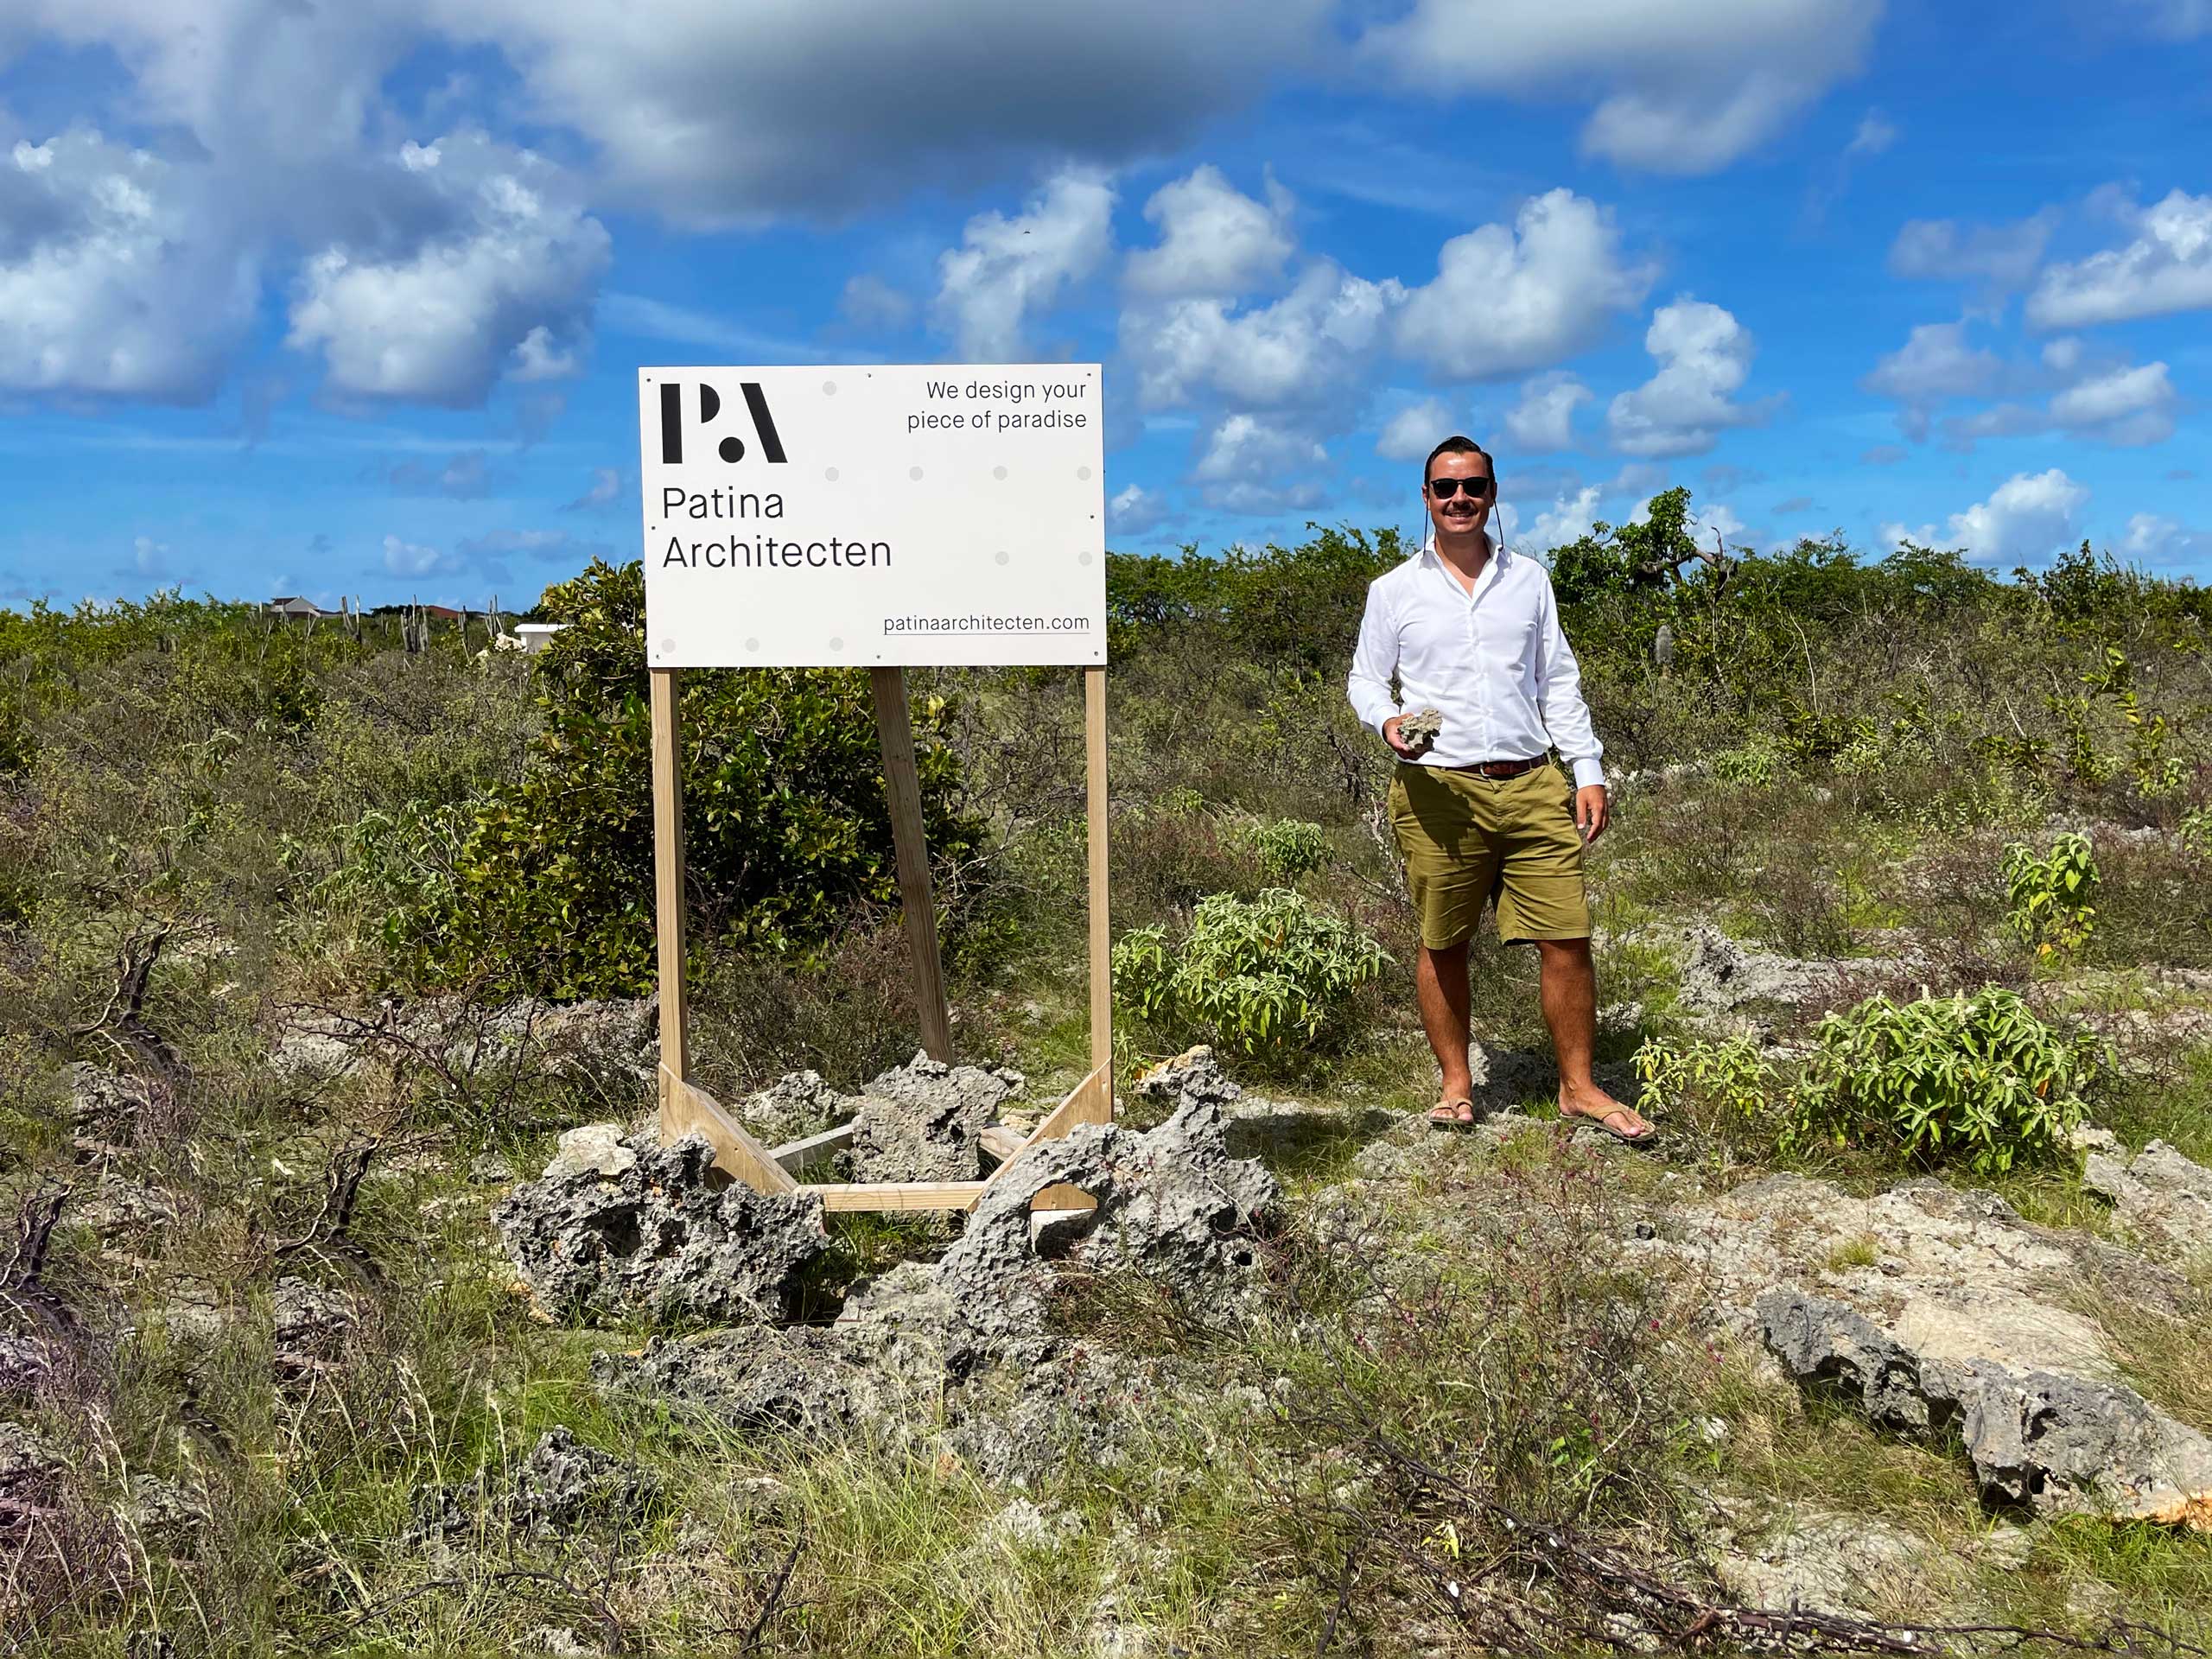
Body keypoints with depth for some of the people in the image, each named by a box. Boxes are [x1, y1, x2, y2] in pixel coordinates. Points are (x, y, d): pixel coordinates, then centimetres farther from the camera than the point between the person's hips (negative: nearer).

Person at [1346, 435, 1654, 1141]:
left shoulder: (1529, 580, 13)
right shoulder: (1394, 590, 7)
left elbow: (1559, 684, 14)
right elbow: (1364, 680, 10)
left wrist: (1589, 772, 7)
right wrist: (1388, 721, -13)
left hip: (1532, 785, 2)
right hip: (1439, 790, -1)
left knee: (1567, 937, -2)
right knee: (1442, 944, 5)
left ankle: (1579, 1086, 10)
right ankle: (1456, 1084, 19)